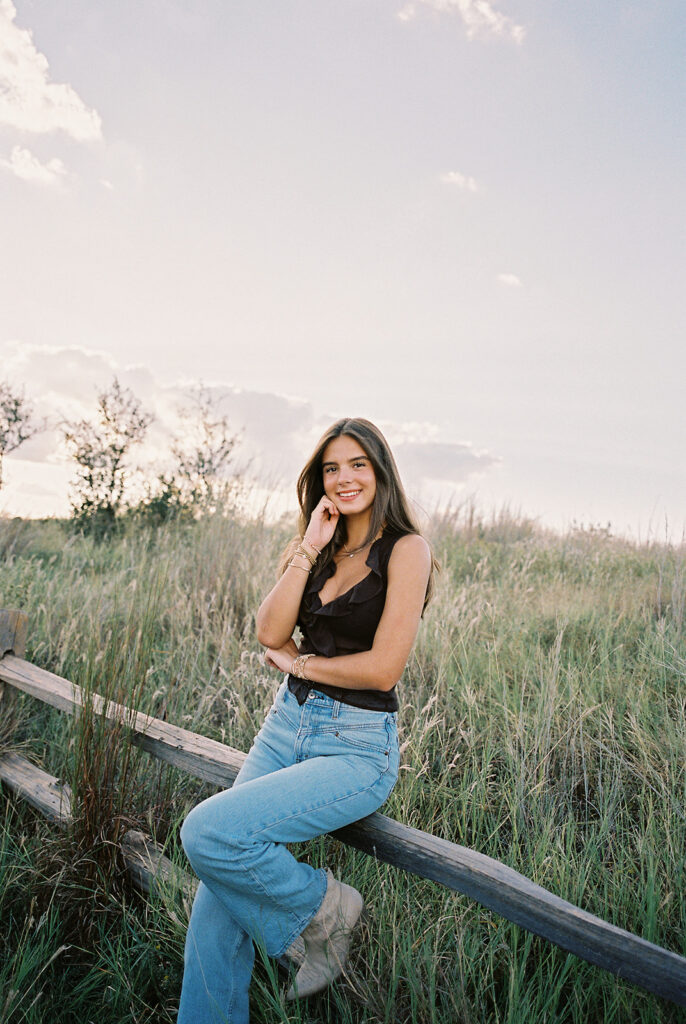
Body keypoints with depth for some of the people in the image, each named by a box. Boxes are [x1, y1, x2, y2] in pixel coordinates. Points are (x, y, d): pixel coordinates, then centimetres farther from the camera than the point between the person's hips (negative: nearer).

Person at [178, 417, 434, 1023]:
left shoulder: (406, 549, -9)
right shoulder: (320, 549, 10)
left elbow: (383, 668, -16)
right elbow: (271, 632, -3)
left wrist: (296, 661, -3)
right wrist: (309, 548, -9)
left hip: (357, 746, -6)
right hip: (289, 722, 6)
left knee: (209, 833, -20)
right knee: (220, 884, -1)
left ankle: (324, 906, 6)